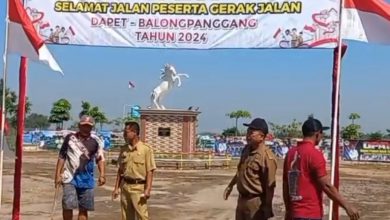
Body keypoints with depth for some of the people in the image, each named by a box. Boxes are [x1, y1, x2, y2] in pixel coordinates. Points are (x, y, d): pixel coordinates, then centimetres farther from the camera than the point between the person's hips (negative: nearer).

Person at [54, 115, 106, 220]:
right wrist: (58, 175, -1)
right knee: (68, 205, -13)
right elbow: (62, 157, 4)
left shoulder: (96, 141, 3)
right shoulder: (70, 138, 0)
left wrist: (102, 175, -5)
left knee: (84, 209, 8)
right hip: (70, 177, -2)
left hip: (87, 180, 2)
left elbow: (100, 159, 8)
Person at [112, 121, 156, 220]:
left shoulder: (146, 149, -8)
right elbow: (120, 170, 14)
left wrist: (147, 189, -16)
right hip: (125, 186, 6)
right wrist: (116, 188, 10)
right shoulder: (123, 149, 8)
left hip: (139, 187, -5)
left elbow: (149, 171, -9)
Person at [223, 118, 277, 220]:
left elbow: (270, 185, -22)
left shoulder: (267, 156, -22)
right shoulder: (246, 149, 5)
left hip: (256, 202, -9)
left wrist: (267, 207, -21)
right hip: (242, 199, 9)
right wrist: (230, 185, 24)